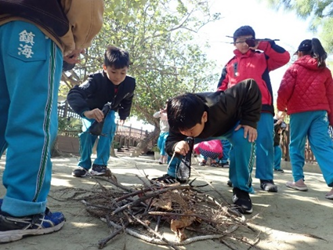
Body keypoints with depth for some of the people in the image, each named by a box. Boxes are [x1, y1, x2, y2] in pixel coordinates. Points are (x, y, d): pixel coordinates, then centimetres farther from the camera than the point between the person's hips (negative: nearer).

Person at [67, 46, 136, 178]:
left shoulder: (130, 83, -27)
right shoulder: (96, 79, -42)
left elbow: (128, 99, -1)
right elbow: (73, 94, -58)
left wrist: (124, 114, 0)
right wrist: (86, 112, -74)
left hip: (109, 112, 3)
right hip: (91, 110, -2)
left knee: (109, 127, -26)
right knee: (88, 130, -26)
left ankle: (100, 165, -20)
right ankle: (83, 165, -10)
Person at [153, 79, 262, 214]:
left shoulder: (220, 105, -47)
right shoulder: (181, 122, -32)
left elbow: (251, 87, -39)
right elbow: (170, 141, -25)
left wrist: (250, 122, -40)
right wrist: (175, 145, -50)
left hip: (232, 126, -4)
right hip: (208, 128, 4)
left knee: (243, 138, -36)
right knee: (179, 141, -14)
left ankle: (241, 190, -22)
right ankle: (174, 177, 5)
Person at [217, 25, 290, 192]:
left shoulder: (262, 58, 17)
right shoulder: (229, 64, 23)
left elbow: (284, 58, 2)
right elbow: (222, 87, 19)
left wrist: (264, 44, -2)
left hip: (261, 107, -2)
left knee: (264, 142, -9)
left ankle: (266, 179, -3)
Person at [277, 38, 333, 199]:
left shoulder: (295, 68, 4)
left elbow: (284, 90, -6)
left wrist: (281, 108, 9)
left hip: (299, 111, -3)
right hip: (320, 111, 3)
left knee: (296, 145, 8)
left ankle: (299, 180, 7)